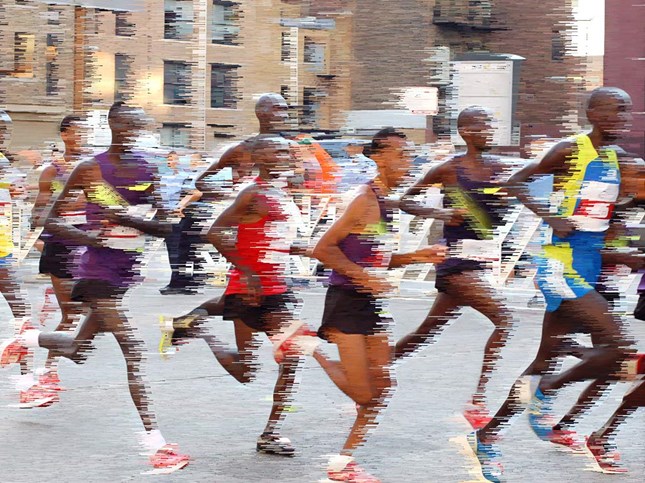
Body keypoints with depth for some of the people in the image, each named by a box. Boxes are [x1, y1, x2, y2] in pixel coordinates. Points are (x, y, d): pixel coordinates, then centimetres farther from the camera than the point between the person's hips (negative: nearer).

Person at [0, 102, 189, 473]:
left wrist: (129, 219, -20)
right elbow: (52, 222, -2)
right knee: (134, 350, -15)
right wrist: (86, 236, -20)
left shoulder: (150, 171, 2)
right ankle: (156, 444, -12)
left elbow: (165, 227, -2)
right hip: (98, 272, -5)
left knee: (78, 351, 17)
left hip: (131, 273, 5)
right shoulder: (90, 170, -7)